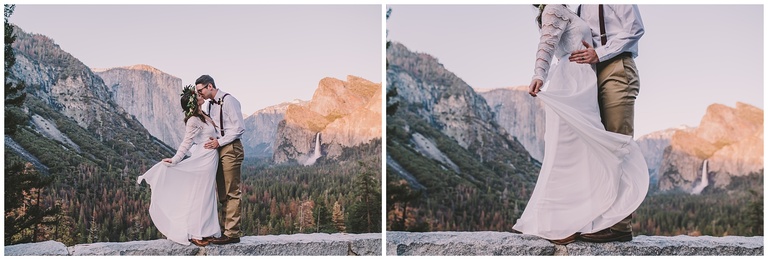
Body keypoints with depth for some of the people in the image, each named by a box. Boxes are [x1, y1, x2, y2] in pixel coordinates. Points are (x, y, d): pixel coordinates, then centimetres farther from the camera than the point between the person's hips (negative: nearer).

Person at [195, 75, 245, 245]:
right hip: (218, 149, 9)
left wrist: (219, 142, -17)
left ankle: (232, 233, -6)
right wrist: (210, 142, 5)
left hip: (230, 149, -9)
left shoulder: (228, 101, -10)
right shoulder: (210, 104, 15)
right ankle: (227, 230, 12)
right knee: (222, 193, 9)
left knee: (232, 192, -7)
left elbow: (239, 128, -14)